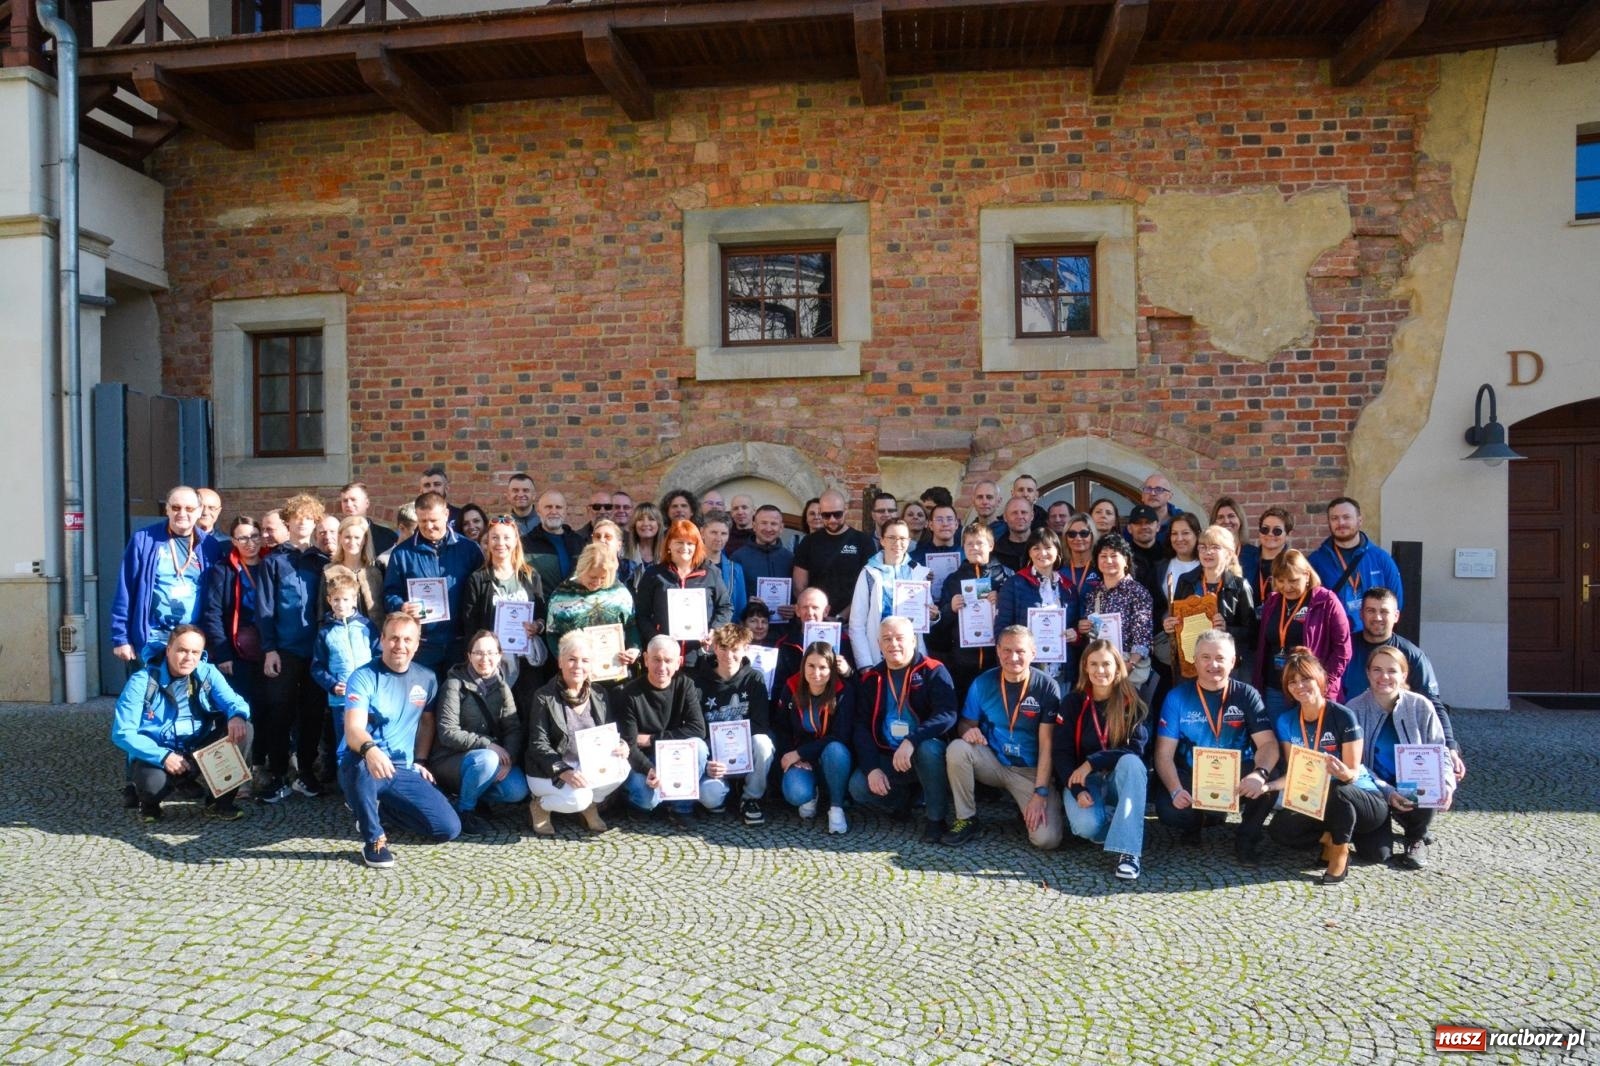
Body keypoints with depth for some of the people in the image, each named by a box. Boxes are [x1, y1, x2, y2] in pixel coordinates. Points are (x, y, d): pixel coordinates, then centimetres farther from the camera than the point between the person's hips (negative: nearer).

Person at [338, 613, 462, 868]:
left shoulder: (427, 678, 5)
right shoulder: (363, 677, -11)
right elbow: (353, 729, -25)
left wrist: (420, 761, 8)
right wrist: (370, 749, -47)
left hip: (404, 771, 5)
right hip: (361, 766, -4)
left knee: (449, 829, -10)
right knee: (363, 766, -43)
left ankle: (378, 808, 14)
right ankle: (373, 839, -17)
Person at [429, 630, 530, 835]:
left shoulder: (501, 686, 6)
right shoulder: (455, 684, -10)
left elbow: (514, 728, -1)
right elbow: (447, 733, -18)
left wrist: (509, 757, -20)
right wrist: (487, 745, -24)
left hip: (491, 755, 5)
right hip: (451, 760, -5)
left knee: (518, 790, -19)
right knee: (486, 760, -36)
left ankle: (471, 792, 8)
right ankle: (463, 811, -11)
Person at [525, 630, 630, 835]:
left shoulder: (601, 694, 4)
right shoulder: (544, 697, -10)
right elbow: (539, 745, -14)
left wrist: (622, 744, -18)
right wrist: (564, 771, -30)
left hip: (588, 766, 4)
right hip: (549, 771, -4)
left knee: (621, 767, -25)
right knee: (578, 797, -33)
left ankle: (590, 807, 3)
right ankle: (539, 806, 1)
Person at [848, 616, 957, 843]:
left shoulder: (933, 671, -8)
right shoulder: (871, 679, 5)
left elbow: (947, 715, -21)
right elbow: (862, 727, 1)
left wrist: (911, 741, -34)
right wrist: (872, 768, -14)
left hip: (926, 754, -3)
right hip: (888, 757, 3)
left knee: (928, 748, -37)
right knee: (858, 787, -22)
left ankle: (935, 818, -14)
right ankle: (903, 801, 11)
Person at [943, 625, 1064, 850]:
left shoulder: (1047, 687, -14)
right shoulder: (983, 683, -6)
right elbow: (965, 723, 4)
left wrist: (1040, 793, -22)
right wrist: (968, 729, -22)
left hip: (1031, 770, -2)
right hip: (993, 762, 2)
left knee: (1047, 838, -22)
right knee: (957, 749, -28)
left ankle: (1024, 806, 13)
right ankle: (967, 819, -8)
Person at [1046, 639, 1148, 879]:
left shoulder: (1133, 702, -3)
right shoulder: (1072, 703, -2)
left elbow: (1135, 748, -14)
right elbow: (1061, 753, -6)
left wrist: (1091, 762, -24)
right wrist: (1078, 790, -21)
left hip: (1119, 780, 1)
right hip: (1083, 781, 0)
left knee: (1131, 762, -35)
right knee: (1088, 826, -32)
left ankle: (1128, 851, -36)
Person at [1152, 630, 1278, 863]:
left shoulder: (1247, 695, -2)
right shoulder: (1177, 696, -5)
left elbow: (1268, 743, -13)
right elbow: (1164, 754, -8)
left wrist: (1260, 773, -36)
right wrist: (1175, 789, -27)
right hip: (1191, 776, 0)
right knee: (1168, 809, -29)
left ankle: (1248, 837, 0)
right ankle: (1205, 818, 10)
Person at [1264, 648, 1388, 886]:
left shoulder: (1343, 716, -17)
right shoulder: (1285, 722, -3)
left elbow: (1353, 774, -17)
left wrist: (1343, 773, -41)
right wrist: (1268, 786, -23)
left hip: (1363, 801, -4)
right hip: (1317, 803, 4)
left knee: (1338, 791, -38)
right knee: (1280, 829, -22)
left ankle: (1340, 852, -14)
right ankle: (1331, 838, 3)